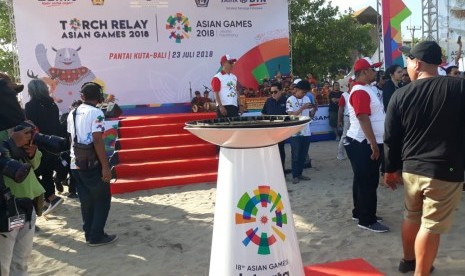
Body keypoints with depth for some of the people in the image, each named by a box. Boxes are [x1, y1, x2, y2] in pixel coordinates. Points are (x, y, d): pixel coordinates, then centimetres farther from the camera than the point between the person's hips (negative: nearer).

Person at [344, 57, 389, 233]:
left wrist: (374, 143, 21)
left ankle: (360, 212, 28)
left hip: (367, 143, 10)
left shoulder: (366, 89, 16)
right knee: (367, 182, -4)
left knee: (363, 181, 17)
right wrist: (374, 144, -24)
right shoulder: (360, 92, -17)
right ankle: (367, 220, 5)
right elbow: (363, 119, -24)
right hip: (364, 144, -10)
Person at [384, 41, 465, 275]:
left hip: (411, 168, 4)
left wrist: (391, 169, 16)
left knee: (412, 216, 22)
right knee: (431, 226, 4)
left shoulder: (401, 95, -2)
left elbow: (391, 138, 4)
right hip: (445, 170, -4)